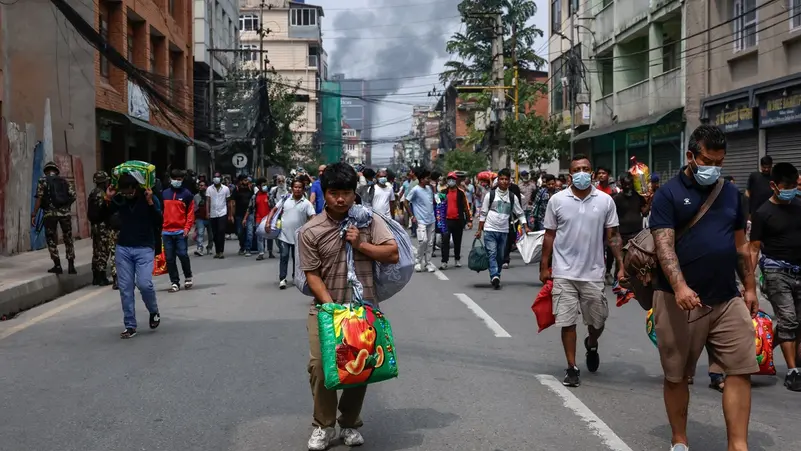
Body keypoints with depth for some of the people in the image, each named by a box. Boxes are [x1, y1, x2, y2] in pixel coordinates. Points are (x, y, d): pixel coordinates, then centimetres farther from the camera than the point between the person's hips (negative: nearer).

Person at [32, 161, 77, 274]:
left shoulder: (43, 180, 4)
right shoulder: (64, 180, 13)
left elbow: (39, 198, -7)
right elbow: (74, 196, 5)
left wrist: (33, 215, -6)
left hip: (50, 213, -2)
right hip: (65, 212, 2)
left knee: (51, 239, 8)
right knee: (68, 239, 11)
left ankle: (57, 266, 4)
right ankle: (71, 266, 6)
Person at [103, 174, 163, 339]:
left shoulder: (150, 198, -7)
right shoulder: (118, 199, 0)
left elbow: (159, 222, -16)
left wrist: (150, 202, -24)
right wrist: (107, 200, -11)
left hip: (144, 248, -3)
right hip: (123, 248, 3)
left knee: (144, 283, -16)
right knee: (125, 288, 0)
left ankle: (154, 312, 12)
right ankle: (130, 326, 9)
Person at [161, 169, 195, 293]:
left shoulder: (187, 194, 3)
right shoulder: (164, 194, 11)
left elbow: (190, 212, 1)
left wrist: (187, 227, -9)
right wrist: (160, 227, 9)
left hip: (181, 231, -3)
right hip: (166, 231, 3)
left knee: (183, 255, -7)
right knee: (169, 258, 3)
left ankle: (188, 277, 15)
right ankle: (175, 282, 10)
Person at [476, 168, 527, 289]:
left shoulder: (513, 197, 5)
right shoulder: (490, 194, -1)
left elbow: (520, 214, 11)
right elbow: (483, 213, 3)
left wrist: (526, 227, 0)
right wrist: (479, 230, 2)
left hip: (504, 231, 3)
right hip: (490, 229, -3)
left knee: (500, 256, 9)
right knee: (492, 253, -14)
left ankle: (495, 277, 21)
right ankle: (495, 276, -26)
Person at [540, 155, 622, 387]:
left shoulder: (605, 200, -1)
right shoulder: (557, 200, -2)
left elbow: (613, 235, 3)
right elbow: (550, 235, 4)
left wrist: (621, 266, -3)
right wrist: (544, 267, 3)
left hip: (593, 273, 1)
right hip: (564, 272, -1)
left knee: (598, 321, 12)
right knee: (567, 322, 2)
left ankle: (591, 345, 44)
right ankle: (572, 368, 14)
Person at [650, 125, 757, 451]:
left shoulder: (730, 193, 12)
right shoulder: (668, 194, -3)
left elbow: (741, 244, 18)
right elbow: (664, 244, -14)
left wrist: (750, 287, 14)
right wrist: (680, 286, -27)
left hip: (728, 300, 4)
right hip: (680, 300, -4)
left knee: (740, 371, -2)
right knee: (677, 375, 7)